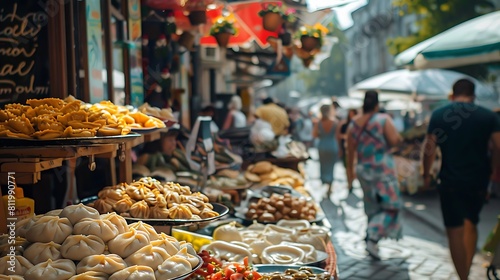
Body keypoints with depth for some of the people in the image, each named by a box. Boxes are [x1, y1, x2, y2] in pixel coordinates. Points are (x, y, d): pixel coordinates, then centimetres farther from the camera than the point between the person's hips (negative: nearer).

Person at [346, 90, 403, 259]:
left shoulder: (353, 124, 5)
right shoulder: (383, 120, -8)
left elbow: (350, 151, 8)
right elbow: (395, 140, -19)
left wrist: (350, 171, 17)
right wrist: (398, 137, 4)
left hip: (363, 169, 5)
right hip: (383, 167, -5)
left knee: (372, 208, 18)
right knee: (390, 207, 0)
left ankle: (371, 239, 25)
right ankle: (372, 238, -17)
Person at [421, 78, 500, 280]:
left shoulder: (439, 115, -2)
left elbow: (429, 148, -7)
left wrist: (426, 174, 4)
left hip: (451, 182, -2)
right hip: (478, 181, 2)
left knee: (455, 231, 4)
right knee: (470, 225, 21)